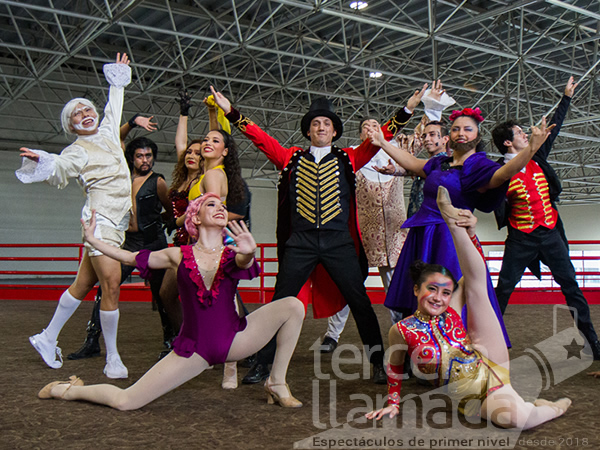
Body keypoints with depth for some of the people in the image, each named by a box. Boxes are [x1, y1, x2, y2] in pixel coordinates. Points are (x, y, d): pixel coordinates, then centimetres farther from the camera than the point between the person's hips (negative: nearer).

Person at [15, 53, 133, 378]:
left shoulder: (107, 132, 17)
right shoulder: (78, 150, -3)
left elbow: (114, 108, 35)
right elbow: (59, 173, -18)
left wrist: (117, 80, 45)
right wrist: (42, 163, -38)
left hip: (117, 223, 7)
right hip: (101, 219, -7)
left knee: (83, 285, 11)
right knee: (111, 286, -14)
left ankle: (47, 339, 24)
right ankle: (112, 359, -5)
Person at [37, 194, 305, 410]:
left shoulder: (233, 254, 1)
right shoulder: (178, 256, 1)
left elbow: (244, 263, -25)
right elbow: (129, 258, 12)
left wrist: (249, 252, -48)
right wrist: (93, 240, 8)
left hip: (234, 341, 1)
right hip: (194, 350, -1)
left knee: (293, 306, -16)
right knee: (125, 402, -9)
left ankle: (276, 384, 3)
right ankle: (70, 390, 27)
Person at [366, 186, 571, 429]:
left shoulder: (451, 311, 1)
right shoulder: (401, 331, -8)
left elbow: (475, 275, 5)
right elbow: (395, 366, 9)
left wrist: (470, 232, -7)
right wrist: (393, 402, 11)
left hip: (489, 367, 3)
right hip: (470, 398, -3)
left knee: (476, 281, 1)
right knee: (512, 416, -38)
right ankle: (552, 409, -9)